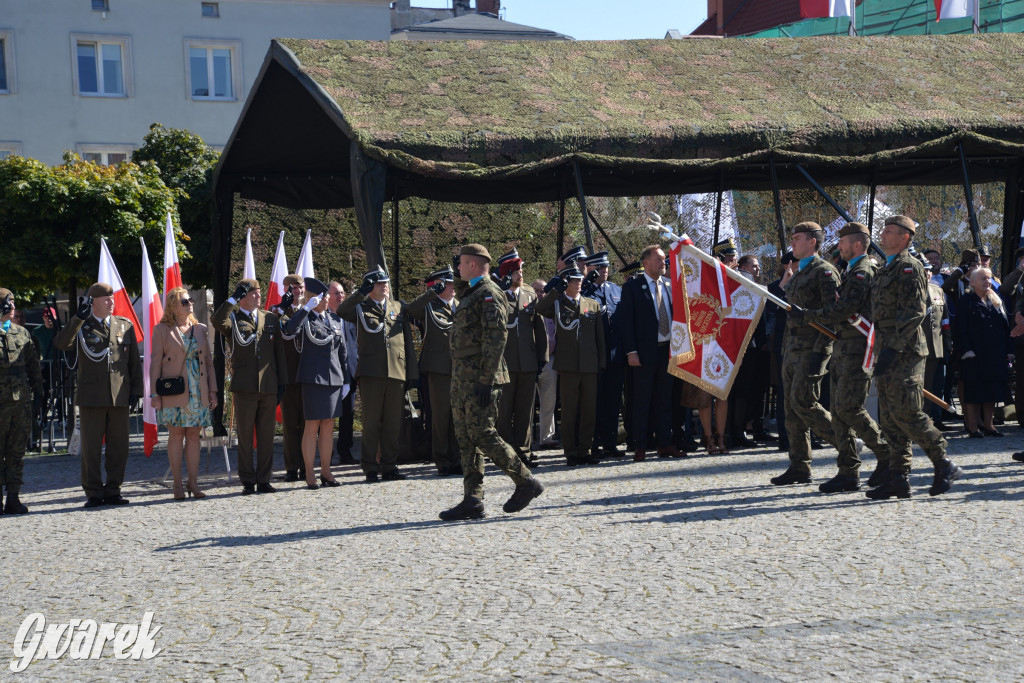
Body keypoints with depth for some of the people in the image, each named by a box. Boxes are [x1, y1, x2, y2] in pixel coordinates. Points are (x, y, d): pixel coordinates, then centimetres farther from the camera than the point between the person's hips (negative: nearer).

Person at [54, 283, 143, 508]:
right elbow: (60, 343, -15)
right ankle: (93, 493, 8)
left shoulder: (125, 326, 12)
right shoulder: (81, 327, 4)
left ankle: (113, 491, 13)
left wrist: (136, 389, 7)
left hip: (119, 395, 3)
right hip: (91, 395, -3)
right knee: (91, 447, 0)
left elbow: (134, 361, 14)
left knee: (119, 447, 4)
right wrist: (78, 318, -22)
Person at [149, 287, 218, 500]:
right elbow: (155, 363, -1)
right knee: (176, 435, -1)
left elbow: (209, 361, 14)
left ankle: (193, 483, 8)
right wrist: (154, 394, -6)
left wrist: (213, 390, 7)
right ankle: (178, 485, 4)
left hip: (198, 392, 3)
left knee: (193, 435, 4)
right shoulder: (161, 330, 2)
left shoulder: (201, 329, 13)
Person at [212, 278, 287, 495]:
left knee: (266, 435, 6)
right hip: (244, 387, -3)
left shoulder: (271, 319, 15)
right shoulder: (233, 319, 4)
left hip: (269, 387, 3)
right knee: (244, 436, 1)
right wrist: (234, 298, -18)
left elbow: (279, 352, 15)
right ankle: (248, 481, 8)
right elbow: (216, 321, -21)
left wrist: (282, 381, 9)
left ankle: (264, 480, 13)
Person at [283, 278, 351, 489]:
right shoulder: (305, 320, -4)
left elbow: (342, 351, 16)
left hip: (334, 379, 6)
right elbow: (289, 329, -29)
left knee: (328, 426, 9)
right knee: (312, 426, -3)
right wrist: (306, 308, -27)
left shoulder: (335, 319, 14)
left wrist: (346, 380, 13)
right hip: (312, 379, -6)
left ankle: (326, 471, 17)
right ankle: (309, 475, 3)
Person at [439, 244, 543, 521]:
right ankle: (472, 500, 9)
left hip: (478, 380, -10)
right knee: (466, 438, 7)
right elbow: (459, 293, 43)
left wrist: (486, 381, -23)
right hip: (462, 379, 10)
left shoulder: (489, 294, -12)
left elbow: (496, 338, -19)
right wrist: (458, 276, 23)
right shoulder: (470, 294, 17)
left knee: (482, 434, -10)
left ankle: (526, 482, 1)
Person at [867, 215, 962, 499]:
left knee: (906, 414, -11)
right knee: (890, 418, 7)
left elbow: (914, 312, -18)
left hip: (904, 351, -9)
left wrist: (892, 349, -23)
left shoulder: (908, 266, -10)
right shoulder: (886, 269, 19)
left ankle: (945, 466, 2)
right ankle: (898, 478, 9)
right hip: (887, 351, 9)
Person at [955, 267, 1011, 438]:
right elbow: (960, 329, -7)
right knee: (973, 391, -3)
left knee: (993, 391, 7)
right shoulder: (967, 302, -1)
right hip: (975, 355, -5)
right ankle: (973, 426, 2)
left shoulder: (995, 301, 16)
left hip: (996, 356, 6)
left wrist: (1008, 351, 7)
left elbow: (1005, 326, 15)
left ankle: (987, 424, 15)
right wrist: (966, 350, -16)